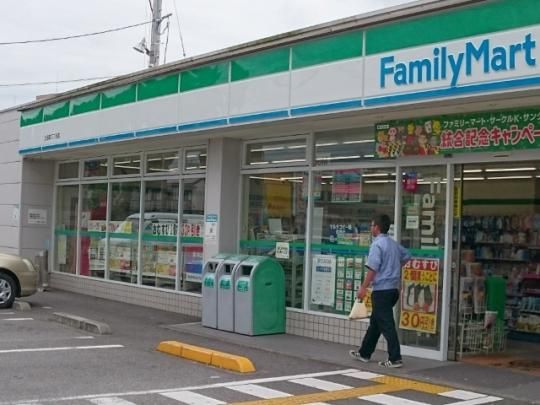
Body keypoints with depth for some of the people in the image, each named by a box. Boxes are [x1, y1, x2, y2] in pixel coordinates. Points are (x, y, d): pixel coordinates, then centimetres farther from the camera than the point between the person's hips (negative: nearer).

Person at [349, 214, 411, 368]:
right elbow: (406, 256, 27)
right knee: (375, 322, 18)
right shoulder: (394, 243, 12)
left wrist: (363, 287, -15)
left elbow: (372, 268, -20)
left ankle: (395, 358, -8)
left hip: (382, 290, -9)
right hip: (393, 288, 9)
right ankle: (364, 353, 27)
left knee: (386, 325, -7)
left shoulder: (377, 244, -14)